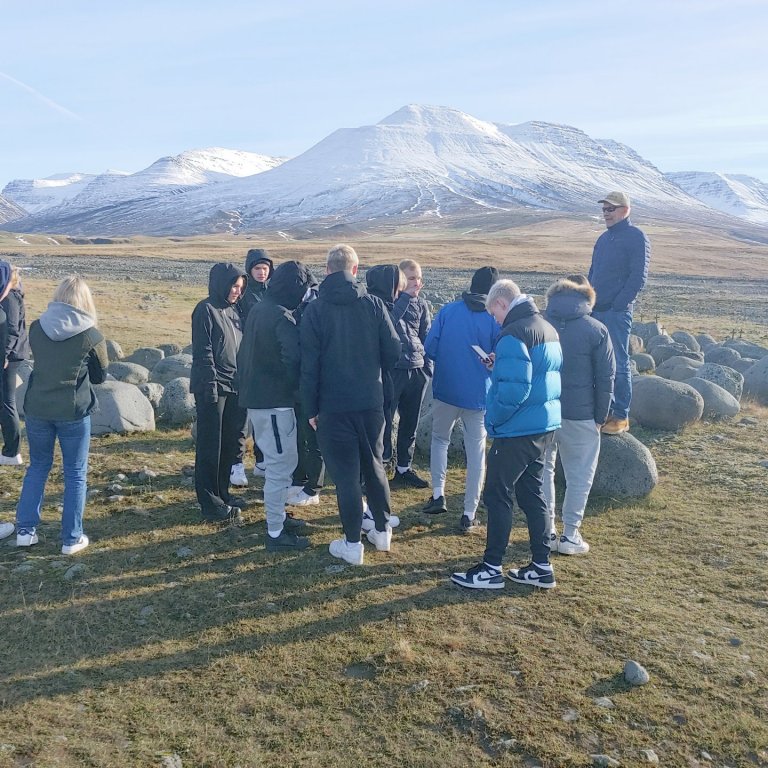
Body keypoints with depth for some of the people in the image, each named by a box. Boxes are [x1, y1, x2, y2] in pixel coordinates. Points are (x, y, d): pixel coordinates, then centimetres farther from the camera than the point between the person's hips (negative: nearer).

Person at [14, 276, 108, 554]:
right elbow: (100, 376, 1)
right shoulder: (91, 335, -11)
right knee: (75, 474, 9)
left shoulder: (36, 327, -2)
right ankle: (72, 538, 15)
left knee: (38, 466, 21)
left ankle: (25, 529, 23)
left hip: (37, 408, 3)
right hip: (74, 411, -3)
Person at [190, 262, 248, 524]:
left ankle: (222, 493, 25)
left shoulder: (233, 310, 13)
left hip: (235, 387, 7)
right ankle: (211, 504, 5)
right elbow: (203, 353, -14)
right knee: (210, 447, -1)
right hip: (213, 389, -7)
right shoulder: (206, 310, -9)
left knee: (230, 443, 12)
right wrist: (211, 385, -17)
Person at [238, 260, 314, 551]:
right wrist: (301, 390, -8)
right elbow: (294, 361, -24)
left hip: (255, 397, 10)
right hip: (275, 401, -10)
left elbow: (244, 354, 19)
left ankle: (277, 516, 33)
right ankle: (276, 533, 6)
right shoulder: (282, 318, -19)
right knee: (281, 466, -1)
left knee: (277, 462, 21)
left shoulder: (258, 310, 11)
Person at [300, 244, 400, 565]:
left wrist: (311, 409, 0)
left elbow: (309, 365, -8)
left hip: (333, 406, -2)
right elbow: (393, 351, -3)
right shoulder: (373, 304, -3)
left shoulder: (315, 310, -7)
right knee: (374, 465, 18)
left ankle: (352, 544, 12)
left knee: (345, 474, 5)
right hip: (371, 402, 3)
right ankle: (382, 530, 29)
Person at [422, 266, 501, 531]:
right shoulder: (496, 319, -5)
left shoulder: (448, 310, -2)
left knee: (439, 439, 22)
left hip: (445, 390, 1)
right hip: (479, 395, -1)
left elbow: (429, 349, -3)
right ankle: (469, 514, 9)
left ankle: (438, 494, 11)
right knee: (476, 450, 8)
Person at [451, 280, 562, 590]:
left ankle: (491, 570, 9)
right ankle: (541, 567, 23)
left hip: (518, 430, -9)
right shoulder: (549, 330, 12)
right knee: (531, 492, 16)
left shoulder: (513, 335, -18)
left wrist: (493, 418, -10)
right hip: (545, 427, 9)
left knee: (498, 495, 1)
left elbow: (513, 389, -25)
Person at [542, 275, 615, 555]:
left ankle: (546, 531, 22)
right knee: (579, 475, 11)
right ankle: (570, 535, 14)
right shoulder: (596, 330, -6)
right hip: (579, 416, -2)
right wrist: (600, 418, 3)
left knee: (543, 471, 17)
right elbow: (605, 379, -4)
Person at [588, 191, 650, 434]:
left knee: (619, 364, -3)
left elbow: (638, 277, -13)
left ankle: (621, 416, 4)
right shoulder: (604, 238, 18)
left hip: (618, 313, -8)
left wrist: (617, 305, -16)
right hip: (596, 311, 8)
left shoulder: (636, 238, -6)